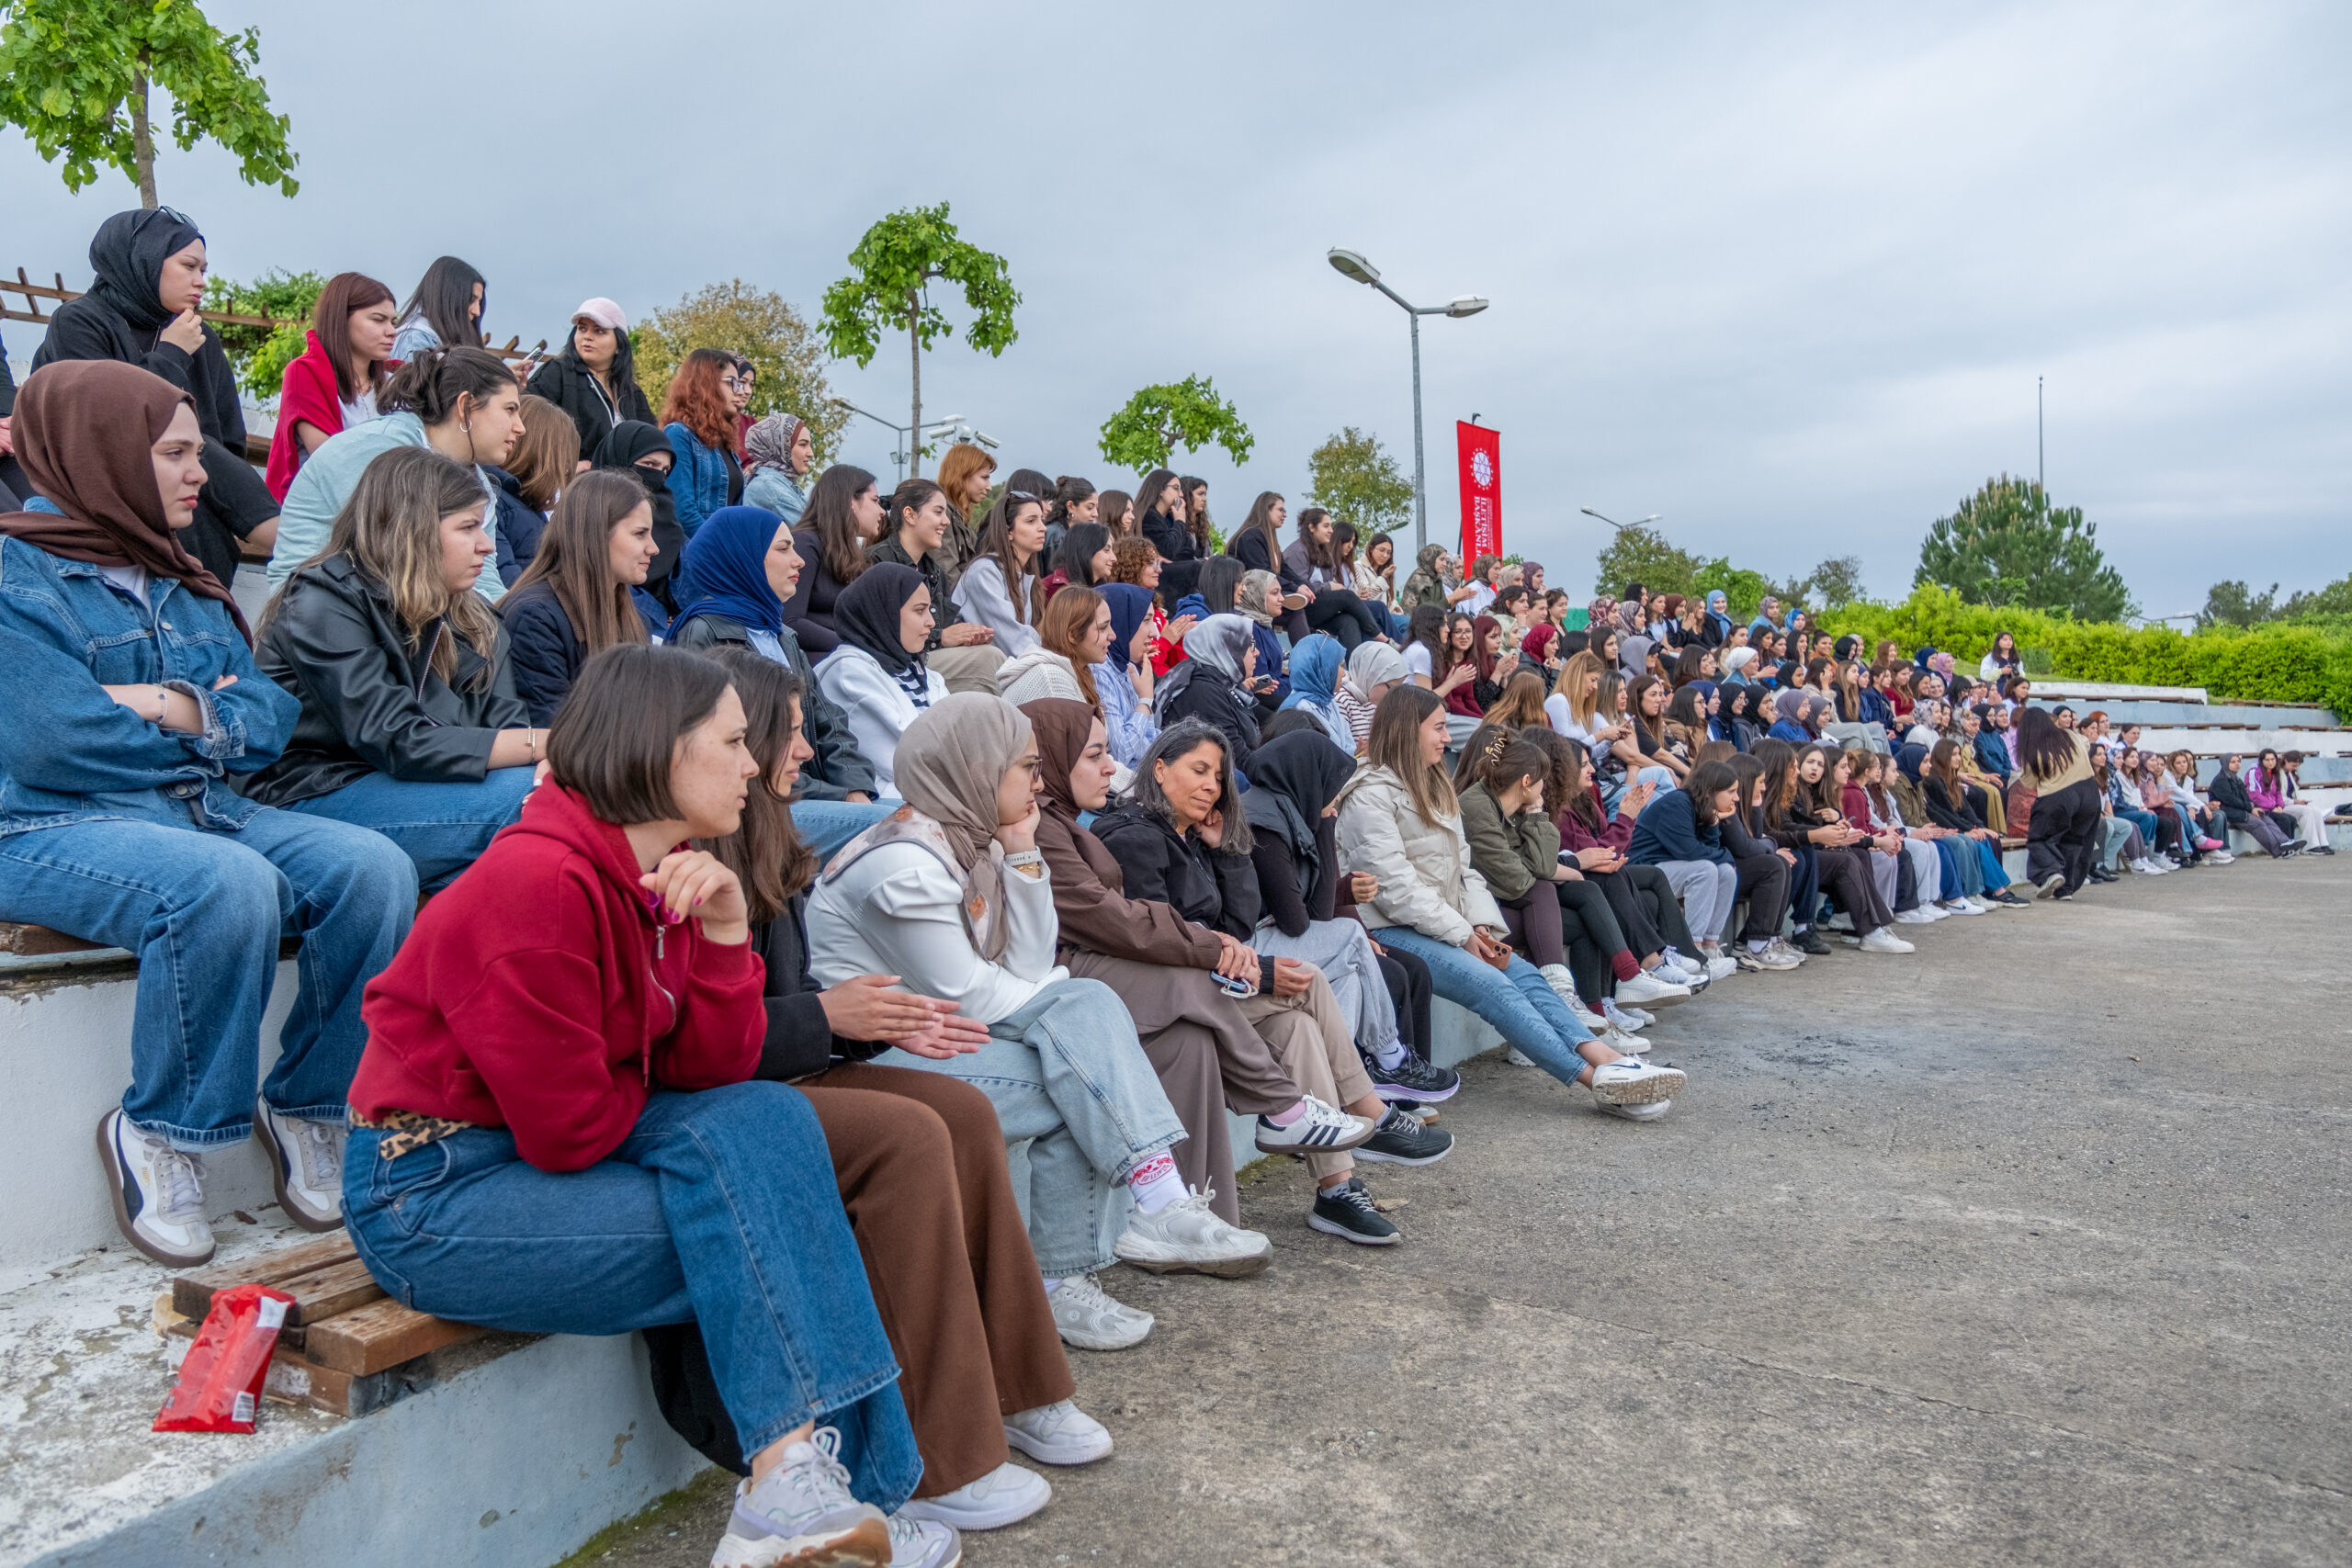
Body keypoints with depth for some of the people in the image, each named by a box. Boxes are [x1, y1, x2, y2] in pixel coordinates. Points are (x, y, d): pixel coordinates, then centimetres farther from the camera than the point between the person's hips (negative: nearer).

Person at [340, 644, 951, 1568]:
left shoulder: (666, 876, 4)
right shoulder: (543, 883, -24)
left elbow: (716, 1073, -2)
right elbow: (569, 1129, -21)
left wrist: (723, 928, -13)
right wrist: (654, 1089, -1)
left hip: (543, 1145, 8)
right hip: (429, 1193, -8)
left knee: (769, 1118, -14)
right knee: (764, 1233, -18)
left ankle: (796, 1483, -12)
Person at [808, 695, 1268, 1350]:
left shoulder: (978, 843, 8)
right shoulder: (902, 864, -20)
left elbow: (1028, 970, 2)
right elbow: (966, 997, -19)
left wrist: (1023, 858, -6)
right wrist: (1065, 1011, -4)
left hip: (944, 1030, 9)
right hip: (877, 1059, -9)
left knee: (1086, 1000, -16)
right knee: (1082, 1081, -24)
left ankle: (1160, 1203, -22)